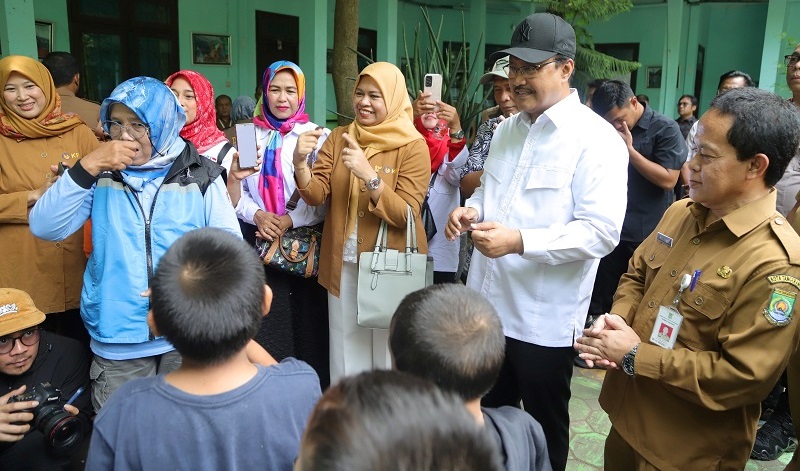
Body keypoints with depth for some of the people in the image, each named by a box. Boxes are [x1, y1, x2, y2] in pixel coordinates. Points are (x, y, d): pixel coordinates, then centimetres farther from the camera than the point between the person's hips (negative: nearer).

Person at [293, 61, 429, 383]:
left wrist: (368, 175, -30)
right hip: (343, 266, 3)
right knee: (345, 355, 12)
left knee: (389, 357, 9)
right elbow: (316, 195, -4)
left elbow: (406, 215, -17)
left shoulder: (412, 146, -7)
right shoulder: (338, 138, 5)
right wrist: (300, 163, -23)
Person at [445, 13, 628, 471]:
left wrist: (520, 241, -29)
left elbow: (601, 232, -21)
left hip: (544, 318, -7)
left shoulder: (596, 139, -15)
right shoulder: (507, 129, 10)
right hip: (489, 304, 7)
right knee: (489, 415, 22)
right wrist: (472, 210, -1)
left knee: (544, 428, 15)